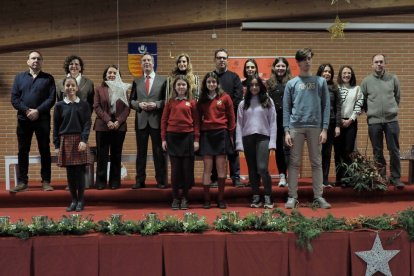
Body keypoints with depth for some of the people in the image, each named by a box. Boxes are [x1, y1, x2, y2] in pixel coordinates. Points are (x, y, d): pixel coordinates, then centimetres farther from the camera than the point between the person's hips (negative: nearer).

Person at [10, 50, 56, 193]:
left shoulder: (48, 78, 6)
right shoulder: (19, 77, 11)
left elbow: (51, 98, -4)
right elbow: (14, 98, 3)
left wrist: (38, 111, -15)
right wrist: (26, 110, -12)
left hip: (42, 119, -2)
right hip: (23, 119, 2)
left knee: (44, 150, 2)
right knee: (23, 151, 4)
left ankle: (46, 181, 7)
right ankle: (22, 182, 9)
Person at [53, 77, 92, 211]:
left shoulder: (83, 105, 4)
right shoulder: (60, 106, 5)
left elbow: (87, 124, -1)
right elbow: (56, 127, 7)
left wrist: (84, 140, -12)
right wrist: (57, 145, 2)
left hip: (79, 141, -1)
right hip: (65, 141, 1)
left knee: (79, 171, -1)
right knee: (70, 172, 5)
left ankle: (81, 200, 10)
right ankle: (73, 200, 15)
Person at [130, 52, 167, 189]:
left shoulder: (163, 80, 3)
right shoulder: (136, 82, 12)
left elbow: (167, 100, 0)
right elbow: (131, 101, 10)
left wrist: (156, 104, -15)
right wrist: (139, 104, -10)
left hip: (156, 120, -2)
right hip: (141, 121, 3)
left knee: (158, 151, 2)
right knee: (141, 152, 7)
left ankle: (160, 180, 9)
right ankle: (140, 180, 14)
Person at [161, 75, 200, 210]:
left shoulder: (192, 102, 4)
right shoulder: (170, 101, 5)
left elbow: (196, 122, 4)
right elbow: (164, 120, 6)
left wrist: (196, 140, -1)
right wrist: (163, 139, 1)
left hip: (188, 137, 0)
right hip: (173, 137, 0)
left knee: (187, 168, 3)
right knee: (175, 168, 4)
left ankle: (185, 197, 14)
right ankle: (175, 198, 12)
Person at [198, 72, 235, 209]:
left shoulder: (225, 97, 4)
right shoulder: (202, 100, 10)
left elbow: (231, 117, 6)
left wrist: (230, 135, 4)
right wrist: (197, 134, 4)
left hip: (221, 134, -1)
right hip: (206, 135, 1)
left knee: (221, 167, 2)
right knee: (207, 168, 0)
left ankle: (221, 199, 9)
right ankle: (206, 199, 4)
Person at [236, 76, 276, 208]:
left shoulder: (268, 101, 6)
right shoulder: (243, 104, 11)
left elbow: (273, 122, 2)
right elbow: (239, 124, 8)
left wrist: (272, 142, -6)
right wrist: (239, 143, -1)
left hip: (263, 137, -3)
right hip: (248, 138, 3)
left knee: (262, 168, -13)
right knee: (252, 169, 6)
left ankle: (268, 197, -3)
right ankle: (256, 197, 13)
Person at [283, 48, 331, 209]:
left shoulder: (320, 82, 8)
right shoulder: (291, 84, 7)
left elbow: (326, 106, 4)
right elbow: (286, 109, 4)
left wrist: (324, 129, -4)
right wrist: (286, 131, -5)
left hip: (315, 127, 0)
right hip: (295, 127, 0)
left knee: (316, 163, 5)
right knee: (294, 162, 3)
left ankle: (318, 197, 10)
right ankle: (292, 197, 8)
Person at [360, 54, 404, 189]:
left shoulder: (393, 78, 5)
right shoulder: (366, 81, 3)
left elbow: (397, 97, 14)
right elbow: (362, 101, 8)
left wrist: (392, 109, 11)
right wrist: (371, 112, 6)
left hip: (391, 120, 0)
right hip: (374, 121, 0)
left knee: (394, 151, 2)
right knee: (378, 152, 6)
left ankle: (396, 178, 11)